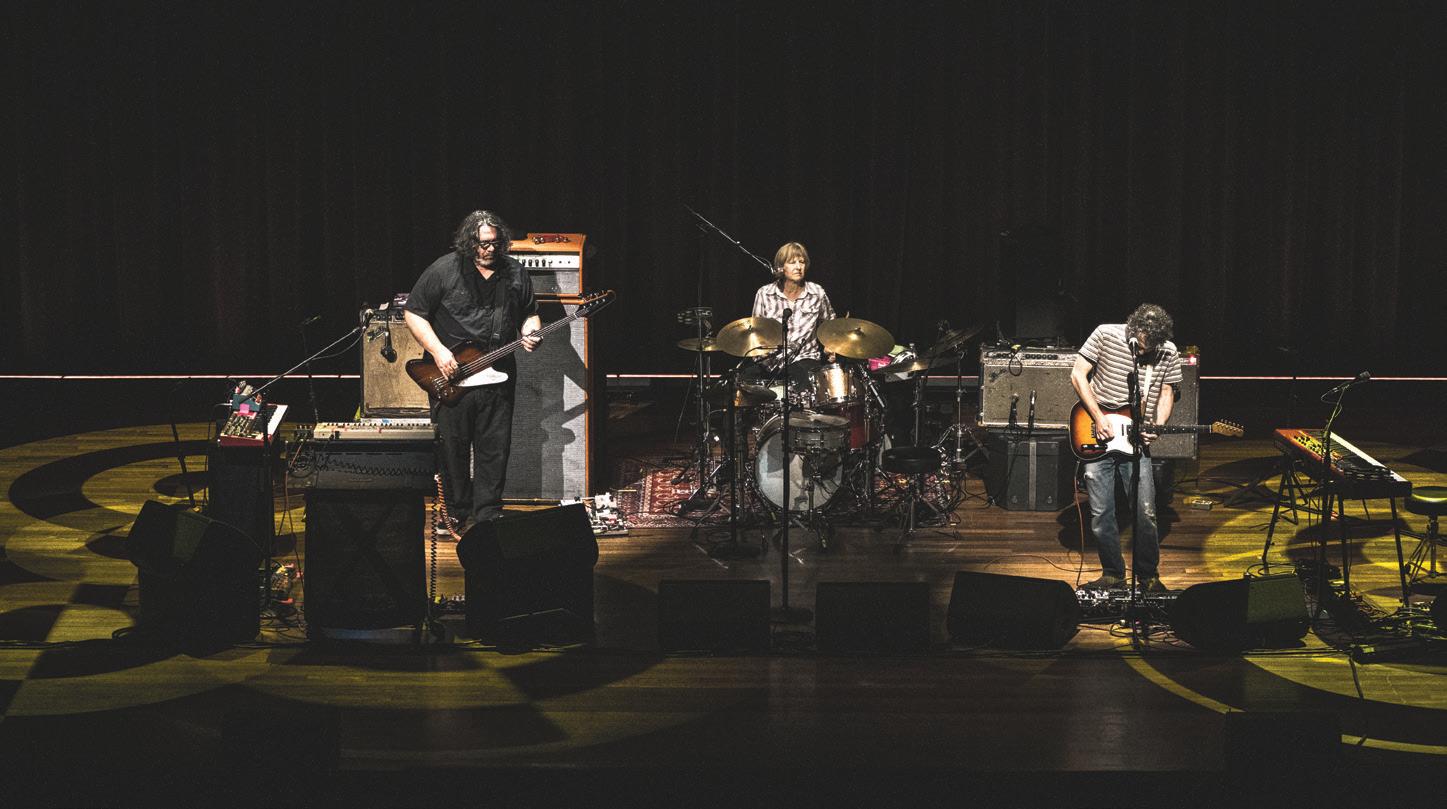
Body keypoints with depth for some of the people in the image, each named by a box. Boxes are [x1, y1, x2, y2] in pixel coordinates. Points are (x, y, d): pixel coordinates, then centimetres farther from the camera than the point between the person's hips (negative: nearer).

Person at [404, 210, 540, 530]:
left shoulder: (515, 274, 5)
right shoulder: (444, 270, -6)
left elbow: (529, 314, 17)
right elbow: (413, 312, -3)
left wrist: (529, 333, -6)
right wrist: (438, 351, -12)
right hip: (450, 377, -3)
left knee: (494, 449, 3)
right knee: (453, 449, 5)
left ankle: (487, 516, 13)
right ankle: (458, 513, 21)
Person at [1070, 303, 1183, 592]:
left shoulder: (1168, 352, -1)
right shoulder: (1106, 335, -7)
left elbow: (1166, 393, 9)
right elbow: (1078, 375, -4)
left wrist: (1157, 427, -9)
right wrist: (1098, 417, -11)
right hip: (1098, 438, -1)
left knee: (1145, 514, -5)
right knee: (1101, 514, 2)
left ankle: (1148, 576, 13)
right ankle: (1113, 574, 18)